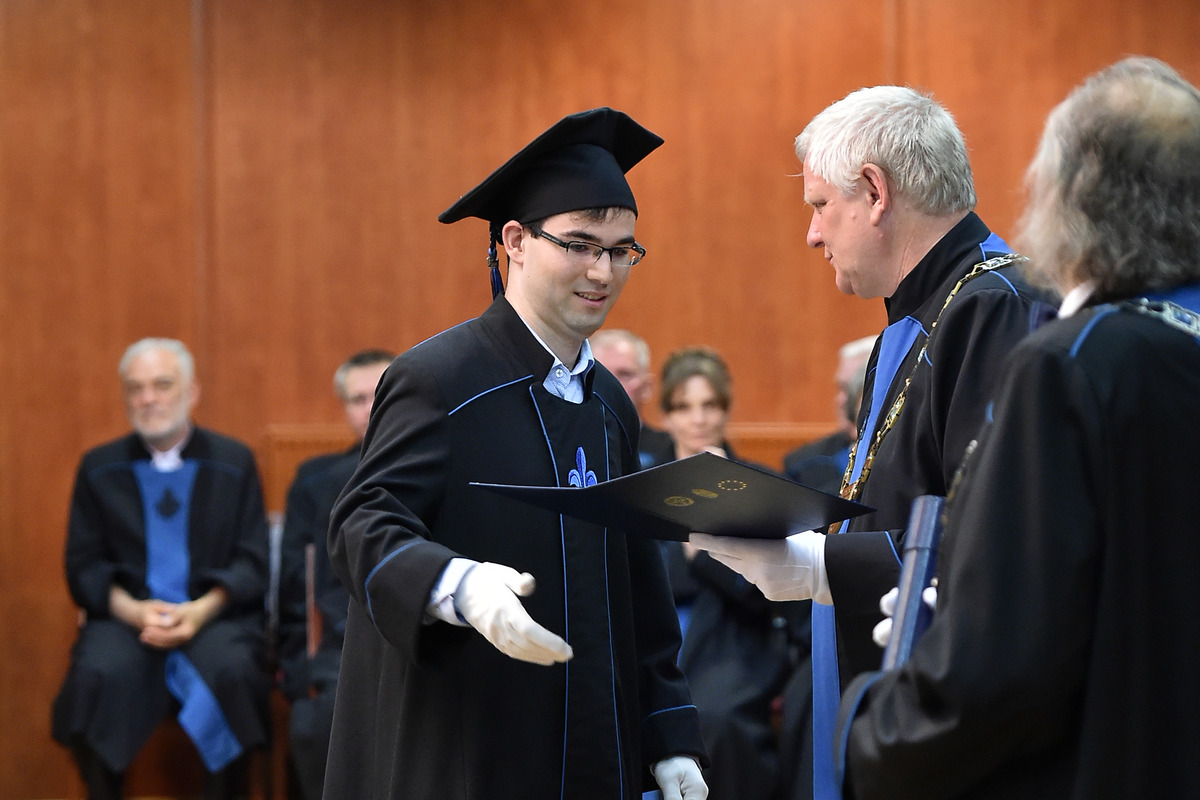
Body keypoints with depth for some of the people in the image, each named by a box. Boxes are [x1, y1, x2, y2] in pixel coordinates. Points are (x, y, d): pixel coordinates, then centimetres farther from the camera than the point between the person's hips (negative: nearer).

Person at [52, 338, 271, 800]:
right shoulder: (99, 468, 15)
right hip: (126, 618, 1)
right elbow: (82, 566, 9)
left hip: (215, 617, -1)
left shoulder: (233, 463, 11)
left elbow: (253, 563, 5)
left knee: (231, 670, -34)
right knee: (98, 673, -32)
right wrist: (133, 611, -11)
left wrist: (202, 610, -14)